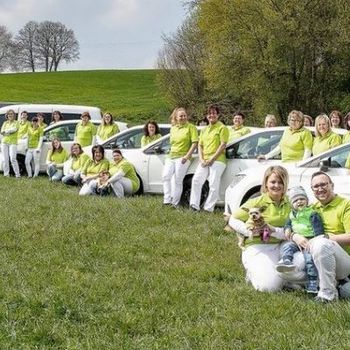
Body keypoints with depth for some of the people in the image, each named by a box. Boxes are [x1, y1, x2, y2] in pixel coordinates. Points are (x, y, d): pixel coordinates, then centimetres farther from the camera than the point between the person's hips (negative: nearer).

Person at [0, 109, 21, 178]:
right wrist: (10, 131, -11)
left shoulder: (16, 123, 4)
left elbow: (14, 129, -15)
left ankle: (17, 174, -10)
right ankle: (6, 174, 6)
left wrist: (6, 131, -7)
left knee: (13, 159, -14)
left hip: (13, 142, -4)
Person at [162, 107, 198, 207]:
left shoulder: (191, 127, -1)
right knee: (165, 176, -11)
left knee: (177, 181, -5)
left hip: (182, 157, -6)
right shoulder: (173, 128, 18)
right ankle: (167, 200, -7)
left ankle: (175, 203, 1)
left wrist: (187, 156, -16)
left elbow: (195, 143, -8)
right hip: (171, 157, 6)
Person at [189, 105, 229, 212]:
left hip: (217, 160, -6)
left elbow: (223, 145, -8)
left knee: (214, 185, -9)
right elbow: (200, 145, 19)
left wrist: (212, 159, -13)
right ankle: (194, 205, -4)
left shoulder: (222, 128, 1)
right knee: (196, 180, -7)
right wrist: (201, 159, 2)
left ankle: (208, 208, -5)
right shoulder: (204, 130, 23)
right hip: (204, 161, 6)